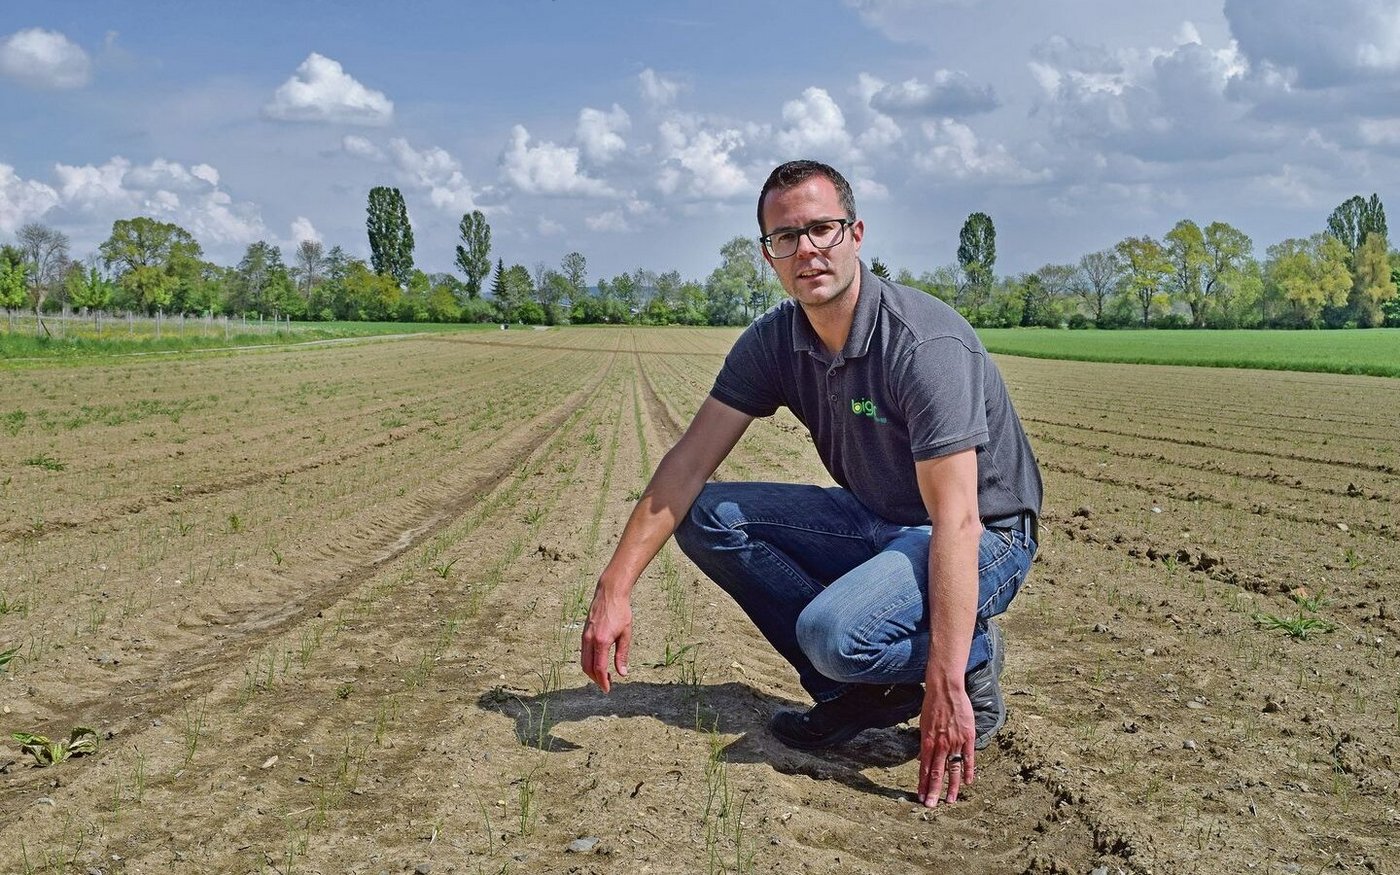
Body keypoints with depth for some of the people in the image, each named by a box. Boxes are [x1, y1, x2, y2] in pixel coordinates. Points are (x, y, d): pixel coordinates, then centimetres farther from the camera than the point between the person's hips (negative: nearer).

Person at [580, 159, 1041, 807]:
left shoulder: (926, 344, -27)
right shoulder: (773, 342, -5)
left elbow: (956, 522, -33)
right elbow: (688, 463, -5)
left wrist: (945, 688, -39)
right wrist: (614, 588, -14)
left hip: (985, 537, -7)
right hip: (875, 522, 8)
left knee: (834, 631, -34)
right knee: (708, 517, -8)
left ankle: (972, 663, -1)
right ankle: (863, 690, -4)